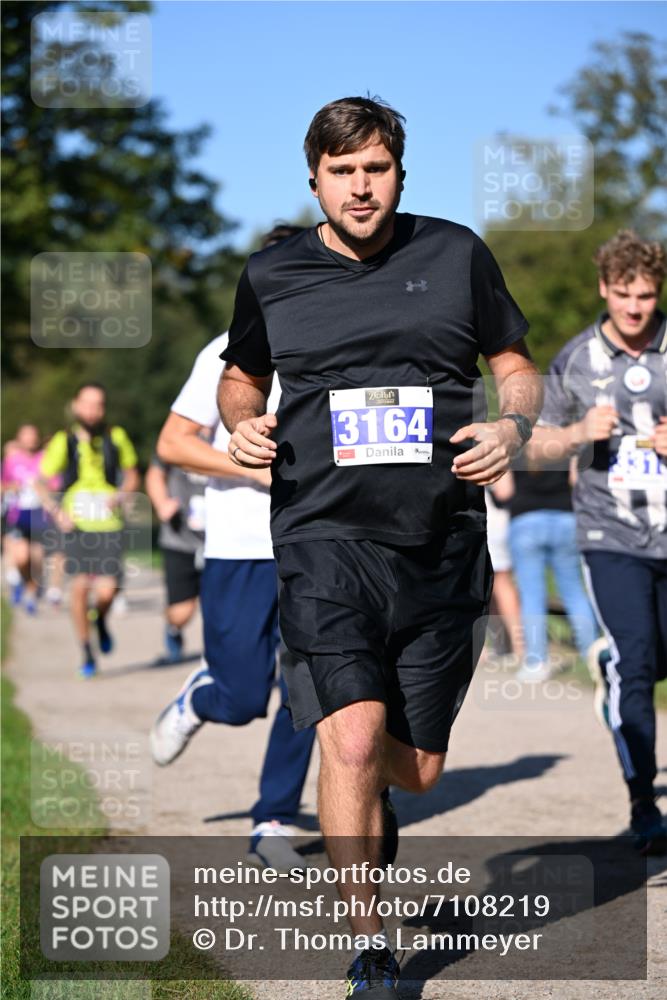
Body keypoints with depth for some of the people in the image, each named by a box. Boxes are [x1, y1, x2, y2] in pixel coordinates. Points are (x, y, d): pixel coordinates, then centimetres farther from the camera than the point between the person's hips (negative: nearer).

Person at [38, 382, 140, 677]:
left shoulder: (116, 438, 3)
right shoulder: (63, 442, -1)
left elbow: (132, 476, 15)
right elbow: (43, 482, 6)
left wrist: (121, 496, -5)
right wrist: (57, 512, -8)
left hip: (108, 524, 1)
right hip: (75, 524, -1)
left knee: (106, 591, -11)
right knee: (80, 584, -9)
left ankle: (100, 621, 27)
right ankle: (87, 653, 9)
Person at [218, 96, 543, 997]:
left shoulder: (457, 254, 6)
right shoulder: (271, 276, 6)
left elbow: (517, 366, 14)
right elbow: (241, 376, 23)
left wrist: (513, 427, -7)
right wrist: (243, 424, 0)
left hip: (440, 545, 2)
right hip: (325, 534, -1)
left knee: (418, 770, 9)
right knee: (353, 738, -20)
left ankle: (371, 790, 49)